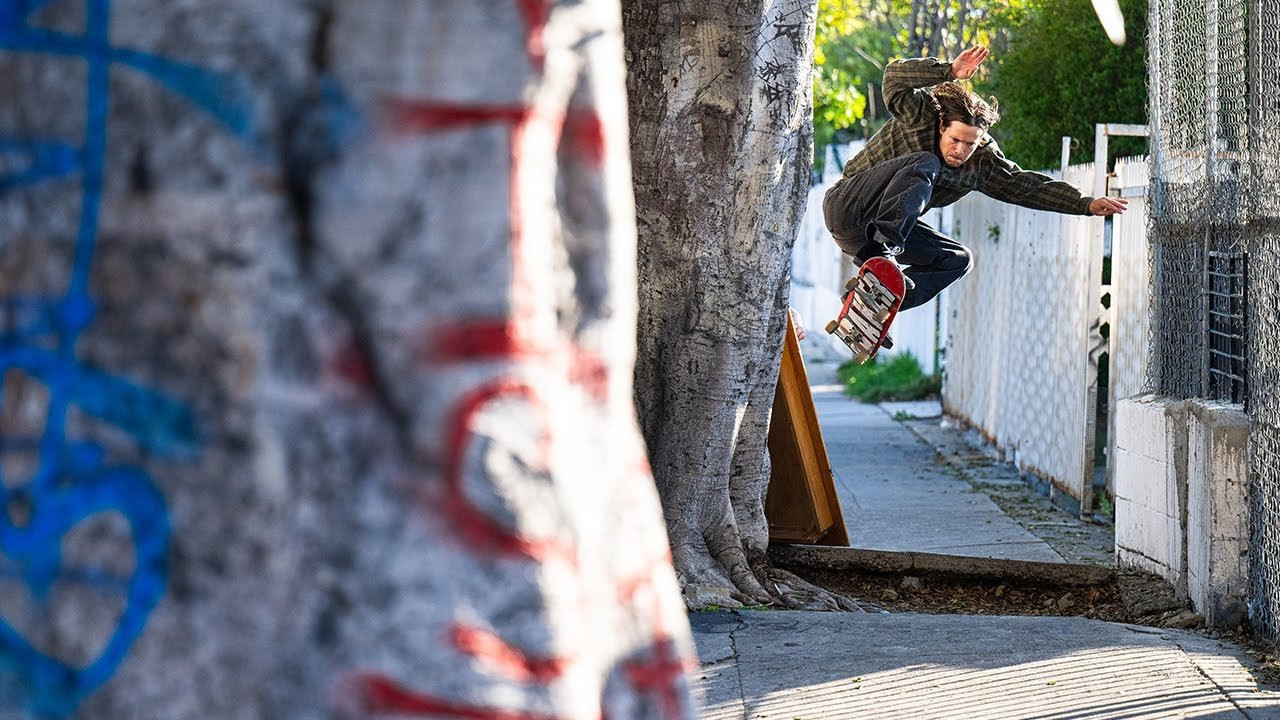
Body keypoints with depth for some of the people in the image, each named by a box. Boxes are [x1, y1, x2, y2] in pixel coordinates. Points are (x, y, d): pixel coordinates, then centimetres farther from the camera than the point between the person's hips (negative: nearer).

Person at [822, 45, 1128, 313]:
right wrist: (949, 71, -43)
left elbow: (1028, 186, 0)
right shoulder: (920, 117, -15)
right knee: (925, 164, -27)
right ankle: (885, 240, -49)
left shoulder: (983, 163, 0)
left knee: (959, 259, -3)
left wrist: (1087, 205, -7)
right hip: (847, 206, -7)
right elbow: (896, 78, -31)